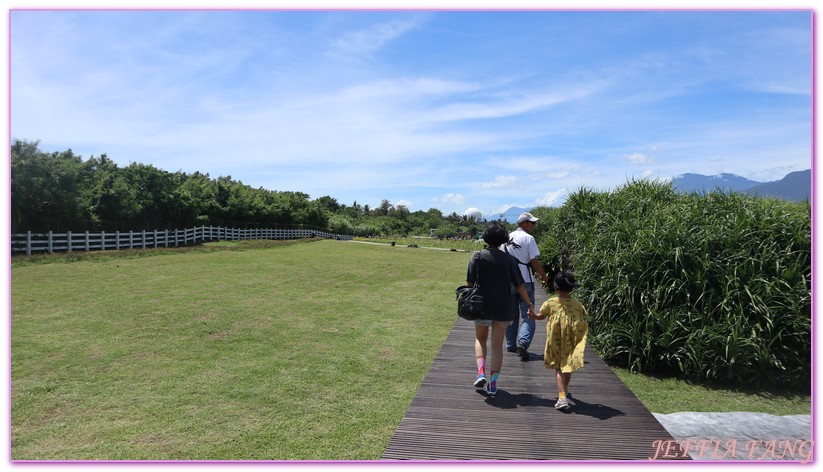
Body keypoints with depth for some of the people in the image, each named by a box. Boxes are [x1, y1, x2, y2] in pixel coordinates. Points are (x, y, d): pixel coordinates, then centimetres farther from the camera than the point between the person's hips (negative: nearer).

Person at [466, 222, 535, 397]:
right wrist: (529, 304, 6)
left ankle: (481, 372, 0)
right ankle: (493, 384, 10)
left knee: (480, 340, 20)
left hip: (482, 307, 0)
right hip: (503, 309, 1)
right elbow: (519, 285, -3)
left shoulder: (477, 257, -7)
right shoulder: (508, 259, -4)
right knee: (497, 346, 10)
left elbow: (470, 283, -6)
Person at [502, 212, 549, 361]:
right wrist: (544, 276, 3)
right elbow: (534, 262, -11)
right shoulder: (528, 238, -9)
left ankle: (510, 345, 21)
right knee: (527, 315, -2)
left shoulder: (507, 238, 11)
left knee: (511, 315, 15)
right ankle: (523, 342, -19)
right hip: (525, 281, -6)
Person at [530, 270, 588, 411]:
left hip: (556, 341, -2)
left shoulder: (551, 302, -5)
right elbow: (584, 320, 4)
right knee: (568, 366, 17)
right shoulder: (577, 304, -1)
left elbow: (542, 316, 9)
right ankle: (564, 392, 35)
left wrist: (533, 316, 29)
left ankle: (562, 397, -10)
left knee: (559, 368, 2)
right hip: (572, 341, 2)